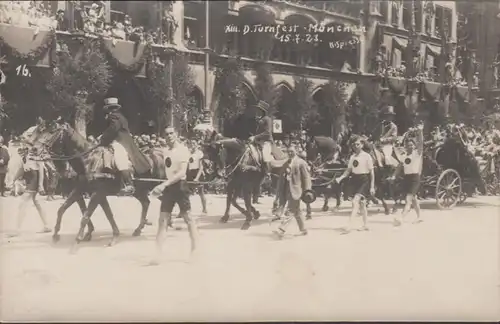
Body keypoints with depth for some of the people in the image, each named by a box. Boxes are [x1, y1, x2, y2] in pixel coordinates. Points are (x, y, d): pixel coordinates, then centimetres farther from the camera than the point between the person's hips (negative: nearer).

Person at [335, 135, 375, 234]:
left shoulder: (367, 156, -8)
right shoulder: (352, 157, 9)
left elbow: (371, 172, -5)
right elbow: (349, 170, 13)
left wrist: (372, 186, -8)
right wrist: (341, 178, -4)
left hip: (364, 180, -6)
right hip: (355, 180, 7)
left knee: (355, 201, -20)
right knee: (361, 203, 15)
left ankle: (349, 226, -25)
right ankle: (365, 225, 26)